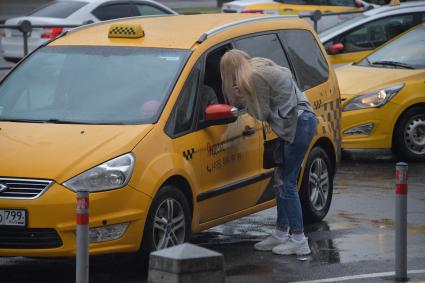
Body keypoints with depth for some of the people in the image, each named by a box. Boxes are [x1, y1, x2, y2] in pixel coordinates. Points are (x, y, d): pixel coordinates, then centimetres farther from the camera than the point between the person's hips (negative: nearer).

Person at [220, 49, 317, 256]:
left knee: (287, 183, -6)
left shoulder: (253, 78, -14)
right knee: (283, 181, 15)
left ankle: (299, 240, -3)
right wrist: (242, 96, 11)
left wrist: (243, 99, 2)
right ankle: (281, 234, 22)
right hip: (302, 120, 10)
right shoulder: (260, 67, 15)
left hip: (298, 124, -10)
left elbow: (263, 114, -9)